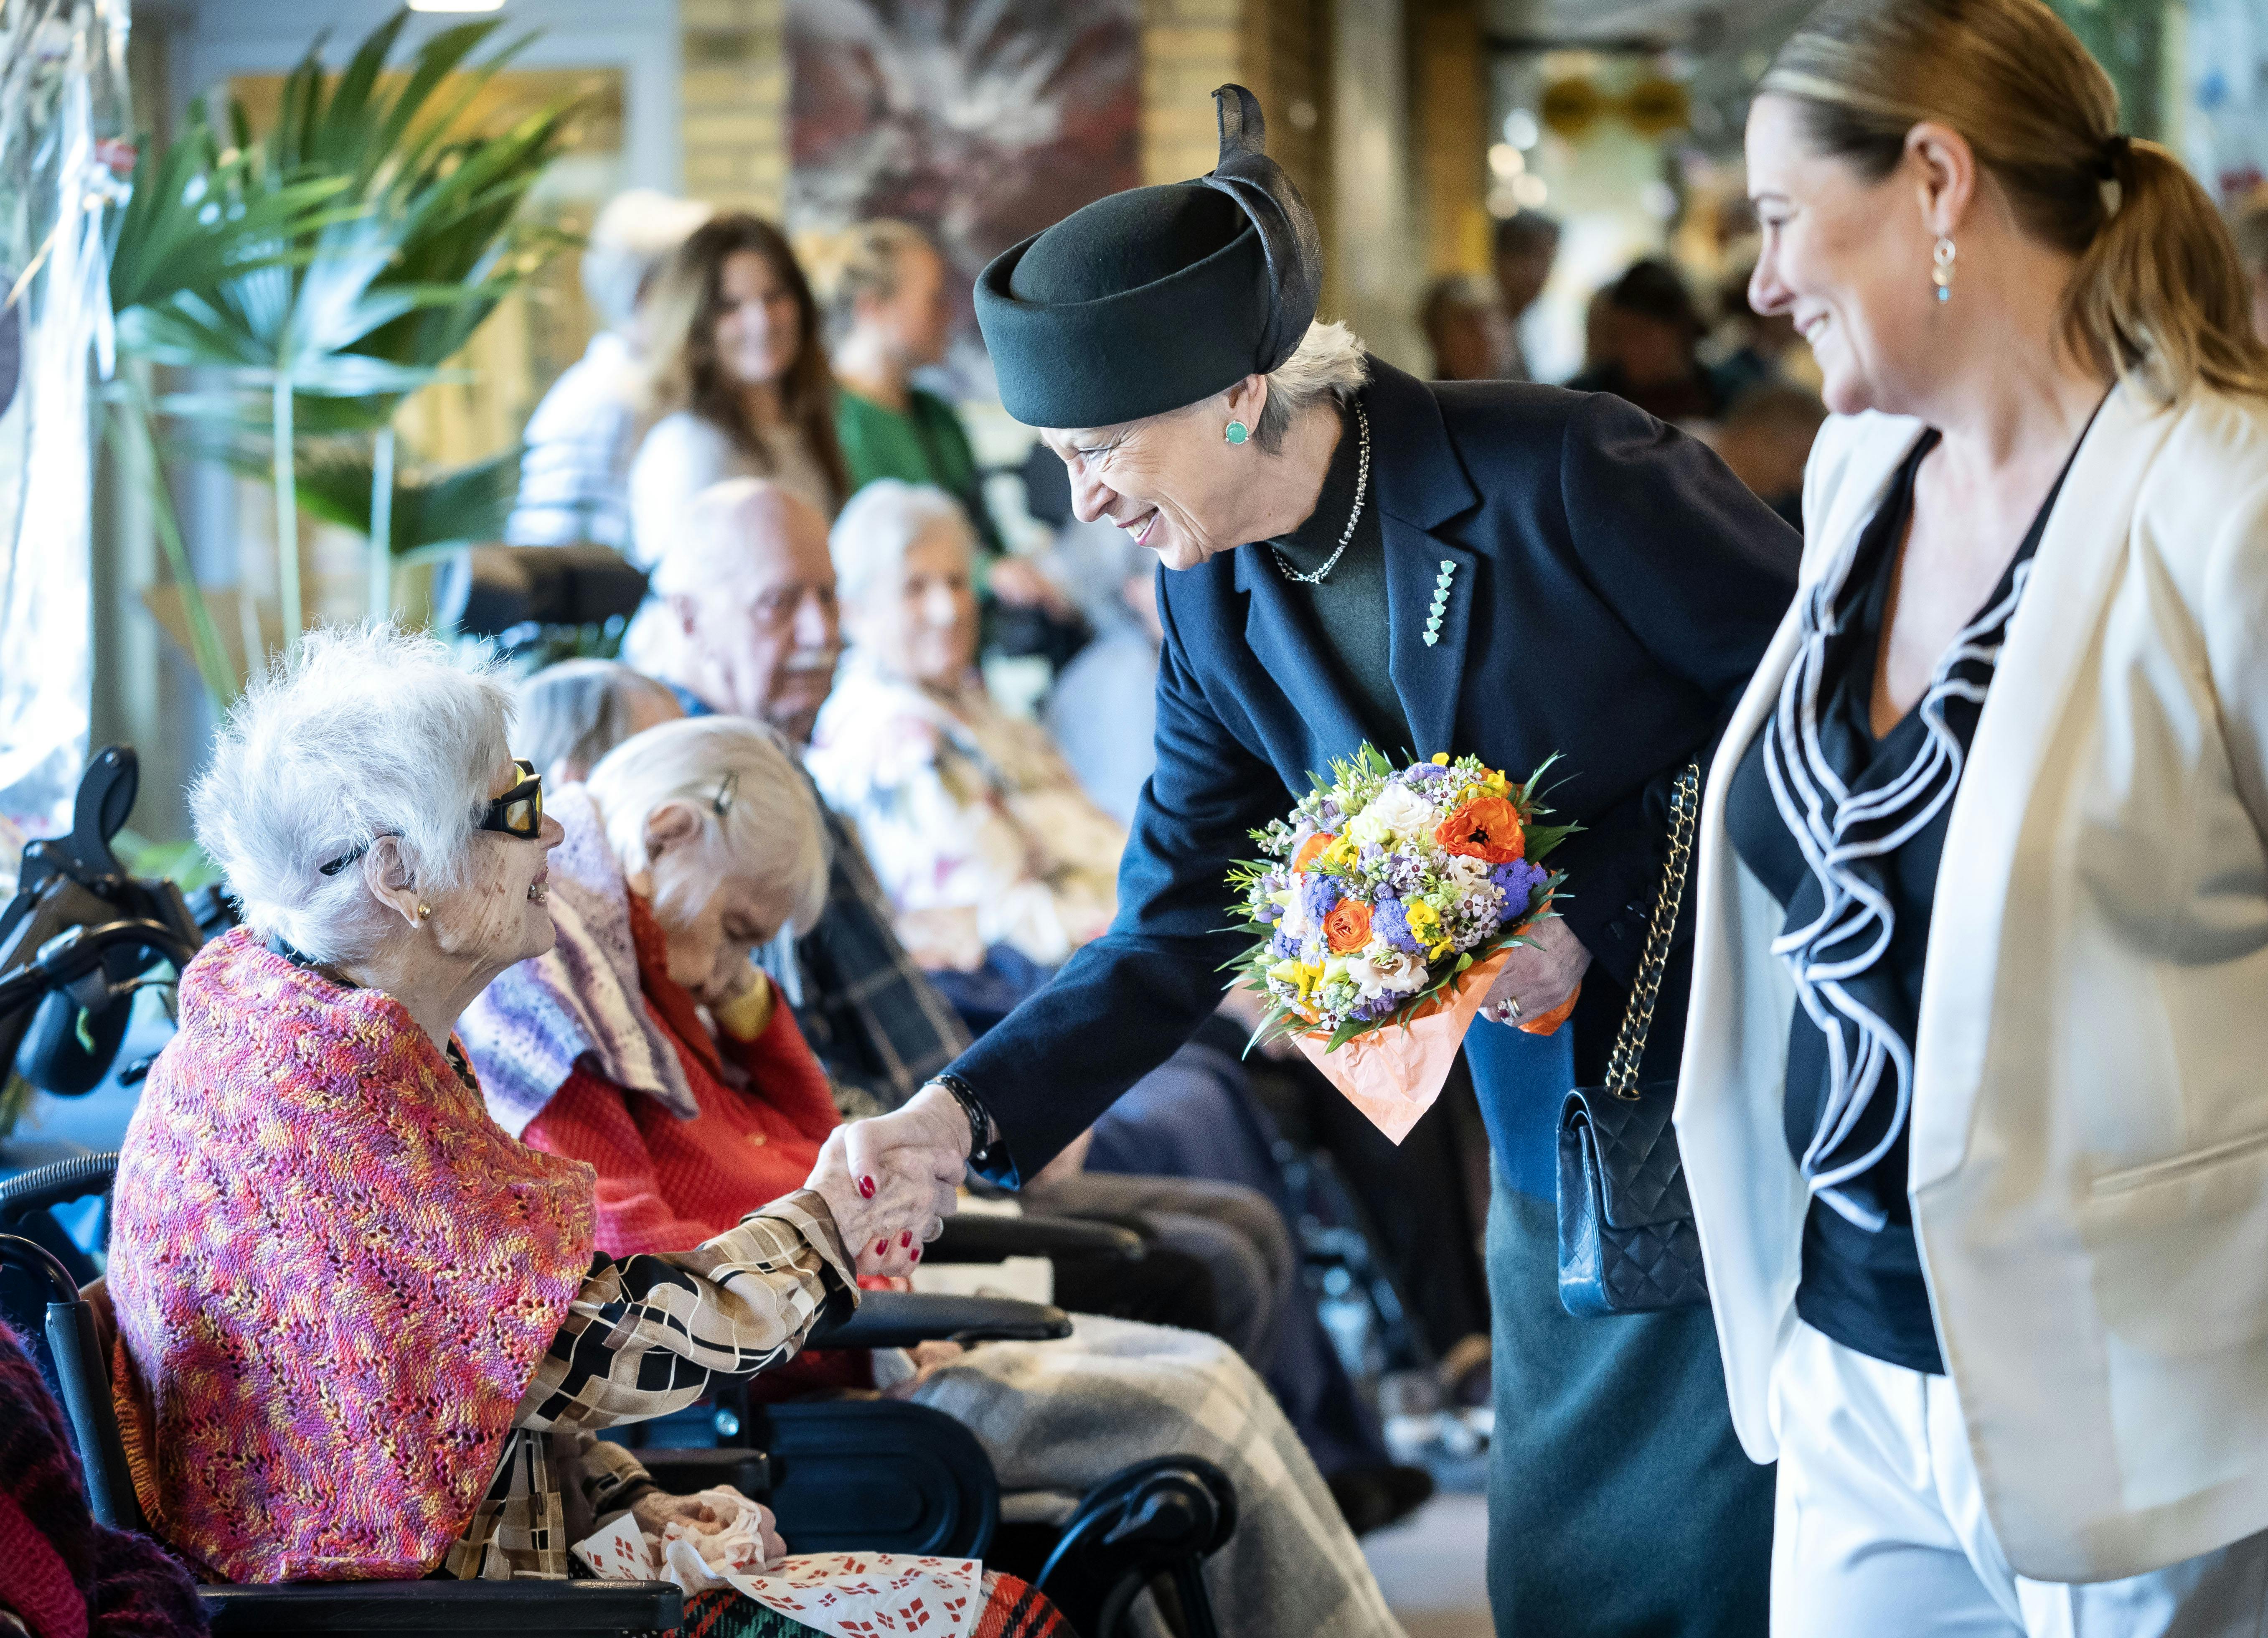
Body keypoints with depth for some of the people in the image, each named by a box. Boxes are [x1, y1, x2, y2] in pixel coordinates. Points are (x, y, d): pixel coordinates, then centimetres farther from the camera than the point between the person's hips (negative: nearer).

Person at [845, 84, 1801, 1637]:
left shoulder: (1564, 475, -19)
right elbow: (1175, 931, 3)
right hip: (1557, 1148, 6)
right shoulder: (1215, 599, 2)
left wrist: (1601, 917, -19)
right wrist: (968, 1107, -10)